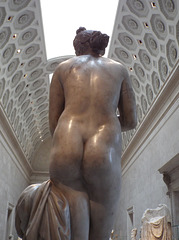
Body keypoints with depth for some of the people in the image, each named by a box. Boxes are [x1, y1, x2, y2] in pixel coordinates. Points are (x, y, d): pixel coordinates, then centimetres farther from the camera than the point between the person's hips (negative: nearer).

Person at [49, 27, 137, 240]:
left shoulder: (63, 68, 19)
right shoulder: (119, 69, 20)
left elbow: (53, 121, 13)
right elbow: (130, 121, 17)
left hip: (65, 150, 1)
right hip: (104, 154, 0)